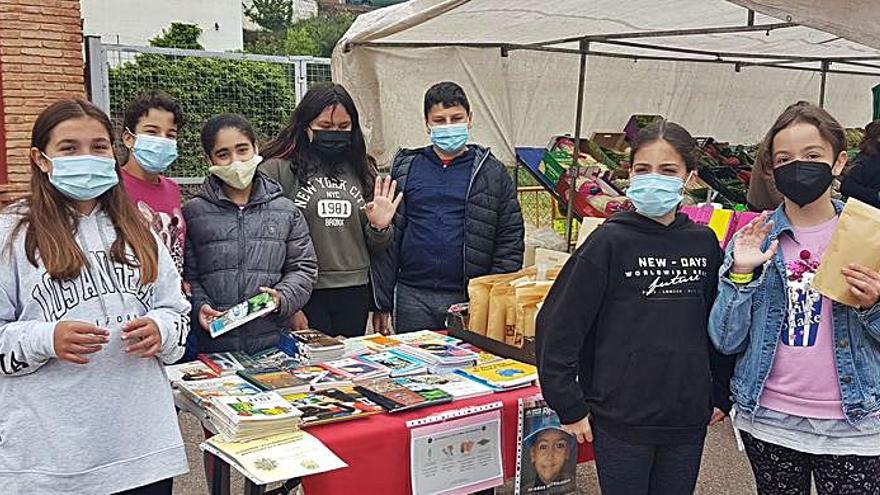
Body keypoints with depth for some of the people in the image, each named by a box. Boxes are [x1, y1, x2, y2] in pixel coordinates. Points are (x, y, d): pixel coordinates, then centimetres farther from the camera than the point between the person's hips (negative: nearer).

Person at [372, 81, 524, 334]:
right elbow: (388, 239, 6)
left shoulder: (492, 172, 4)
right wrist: (382, 302, 3)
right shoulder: (405, 168, 7)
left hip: (471, 300, -1)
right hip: (412, 298, 1)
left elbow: (510, 242, 3)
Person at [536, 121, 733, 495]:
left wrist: (721, 394, 13)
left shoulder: (704, 242, 4)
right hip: (622, 420, -4)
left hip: (688, 419, 4)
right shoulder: (611, 241, -9)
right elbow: (557, 324, -10)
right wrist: (570, 407, -10)